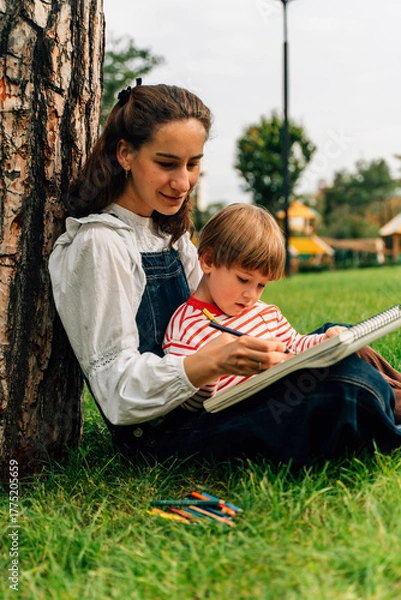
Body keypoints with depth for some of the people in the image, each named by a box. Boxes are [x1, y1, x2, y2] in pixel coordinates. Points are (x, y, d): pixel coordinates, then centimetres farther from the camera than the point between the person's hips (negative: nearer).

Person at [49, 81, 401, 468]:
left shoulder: (169, 232, 12)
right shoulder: (99, 245, -16)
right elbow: (119, 395, -21)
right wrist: (212, 363, -36)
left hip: (199, 403, 9)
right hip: (158, 434, -9)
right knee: (349, 384, -22)